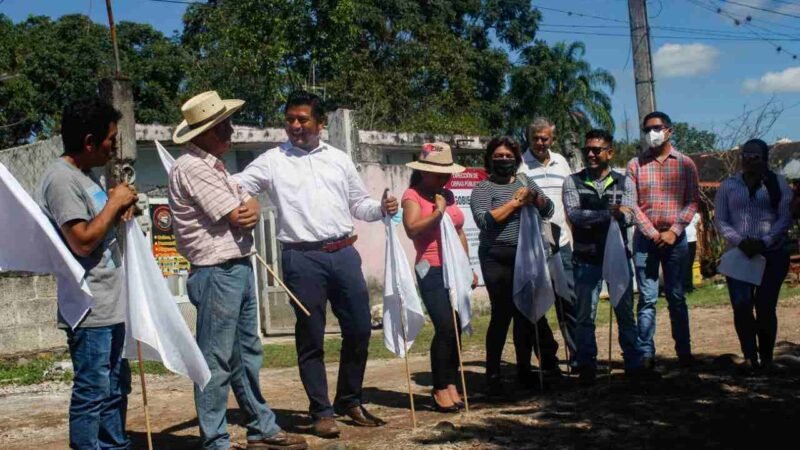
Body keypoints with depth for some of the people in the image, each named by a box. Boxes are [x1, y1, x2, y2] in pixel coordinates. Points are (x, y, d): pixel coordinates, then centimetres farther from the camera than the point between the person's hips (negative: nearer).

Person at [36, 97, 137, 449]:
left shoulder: (85, 175, 14)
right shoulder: (61, 178, -15)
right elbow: (82, 241, -21)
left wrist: (119, 211, 7)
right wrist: (114, 203, -13)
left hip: (109, 305, 10)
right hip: (89, 309, -10)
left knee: (115, 389, 17)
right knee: (92, 393, -5)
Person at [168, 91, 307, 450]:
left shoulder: (214, 164, 15)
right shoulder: (192, 168, -15)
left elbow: (246, 209, 12)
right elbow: (236, 217, -17)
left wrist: (252, 208, -10)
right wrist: (246, 210, 5)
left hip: (239, 268, 10)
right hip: (217, 273, -10)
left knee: (248, 354, 17)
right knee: (217, 362, -2)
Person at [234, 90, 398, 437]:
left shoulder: (339, 159, 13)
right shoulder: (272, 161, 4)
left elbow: (358, 204, 17)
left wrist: (381, 208, -2)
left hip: (344, 253, 3)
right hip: (302, 258, -3)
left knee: (359, 329, 7)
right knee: (311, 338, 3)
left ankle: (350, 401, 26)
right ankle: (322, 412, 16)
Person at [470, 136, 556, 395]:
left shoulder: (525, 182, 15)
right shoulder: (483, 188, -1)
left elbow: (548, 211, 9)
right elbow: (485, 220, -16)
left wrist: (534, 197, -10)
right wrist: (514, 202, -15)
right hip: (497, 259, -5)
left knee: (526, 313, 8)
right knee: (502, 313, -6)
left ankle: (524, 371, 19)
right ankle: (492, 376, 0)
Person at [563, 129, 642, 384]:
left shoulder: (623, 182, 5)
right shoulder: (573, 182, 2)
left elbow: (630, 217, -7)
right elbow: (573, 215, -13)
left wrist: (607, 216, -29)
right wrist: (609, 213, -22)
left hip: (618, 256, 1)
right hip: (587, 259, -1)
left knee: (625, 312, 9)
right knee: (586, 316, 3)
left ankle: (633, 364, 19)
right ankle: (587, 368, 11)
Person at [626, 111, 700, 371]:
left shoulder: (685, 164, 5)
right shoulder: (635, 165, 5)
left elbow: (692, 202, 2)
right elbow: (631, 204, 0)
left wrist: (674, 232, -10)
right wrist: (652, 233, -8)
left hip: (675, 239, 0)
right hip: (645, 238, 0)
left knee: (676, 297, 5)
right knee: (647, 299, 0)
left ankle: (684, 352, 11)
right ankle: (646, 354, 1)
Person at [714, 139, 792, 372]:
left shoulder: (778, 184, 7)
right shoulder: (728, 186, 11)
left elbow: (785, 217, -1)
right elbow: (720, 220, 5)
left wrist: (763, 242, -15)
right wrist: (740, 242, -12)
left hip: (772, 254, -1)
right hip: (738, 254, 1)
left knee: (765, 307, -5)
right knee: (741, 307, -10)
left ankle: (766, 357, 10)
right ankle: (750, 357, 1)